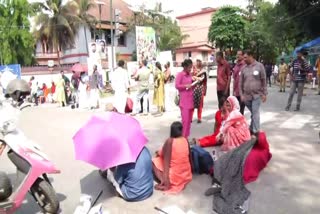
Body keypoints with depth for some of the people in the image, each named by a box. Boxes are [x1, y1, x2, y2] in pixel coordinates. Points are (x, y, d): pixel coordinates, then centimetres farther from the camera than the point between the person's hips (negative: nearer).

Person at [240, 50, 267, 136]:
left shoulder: (259, 66, -2)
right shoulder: (244, 68, 7)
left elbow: (264, 81, -1)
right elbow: (241, 83, 8)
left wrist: (264, 93, -4)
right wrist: (241, 95, 2)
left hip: (257, 94, -3)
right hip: (246, 95, 3)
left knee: (255, 113, -8)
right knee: (253, 113, 12)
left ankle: (256, 131, -2)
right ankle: (252, 129, 26)